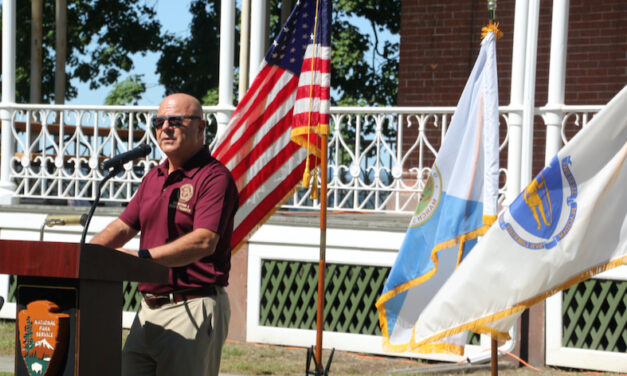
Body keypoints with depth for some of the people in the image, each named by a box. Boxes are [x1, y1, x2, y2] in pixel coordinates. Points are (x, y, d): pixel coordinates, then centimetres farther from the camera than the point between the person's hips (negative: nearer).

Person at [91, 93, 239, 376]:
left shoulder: (214, 177, -9)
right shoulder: (153, 178, 19)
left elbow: (204, 241, -22)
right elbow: (124, 226, 18)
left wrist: (143, 256, -29)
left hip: (194, 310, -8)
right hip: (149, 309, 8)